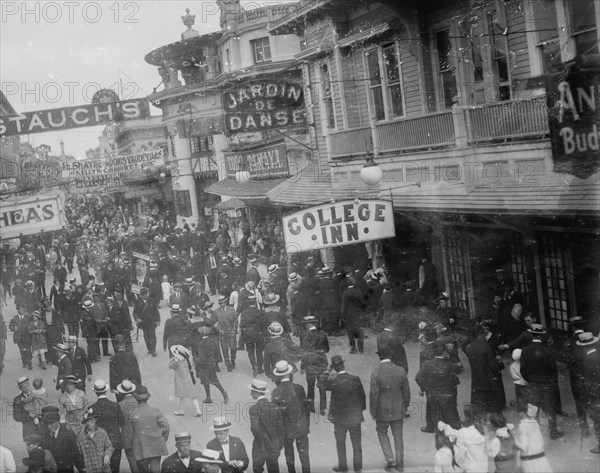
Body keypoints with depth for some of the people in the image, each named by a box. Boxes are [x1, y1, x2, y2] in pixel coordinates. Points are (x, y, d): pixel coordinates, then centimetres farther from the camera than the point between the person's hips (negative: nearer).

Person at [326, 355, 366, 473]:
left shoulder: (333, 381, -20)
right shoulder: (355, 379, -12)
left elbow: (324, 386, -1)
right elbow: (362, 396, -2)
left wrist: (329, 373, -2)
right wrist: (361, 408, 13)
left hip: (340, 417, -2)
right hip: (355, 416, 2)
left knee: (340, 442, 17)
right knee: (356, 443, 14)